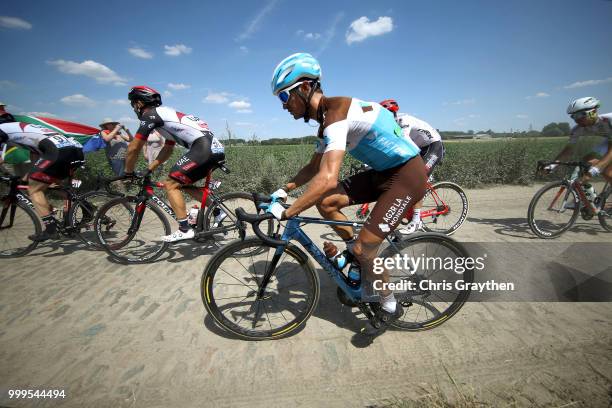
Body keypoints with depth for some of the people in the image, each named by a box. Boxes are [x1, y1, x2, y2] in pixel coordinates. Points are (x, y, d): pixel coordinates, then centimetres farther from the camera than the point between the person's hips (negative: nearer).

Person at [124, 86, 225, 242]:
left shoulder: (150, 115, 2)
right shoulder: (166, 114, 30)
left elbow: (133, 148, 3)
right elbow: (167, 150, 33)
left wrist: (128, 173, 16)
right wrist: (148, 170, 33)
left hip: (203, 148, -9)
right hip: (216, 147, 9)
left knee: (171, 184, -3)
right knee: (184, 183, 21)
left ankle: (184, 230, -3)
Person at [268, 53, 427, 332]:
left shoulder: (336, 112, -24)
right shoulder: (327, 117, 7)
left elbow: (327, 179, -37)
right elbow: (314, 167, 17)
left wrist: (285, 213, -29)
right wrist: (284, 189, 8)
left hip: (407, 174, -9)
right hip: (383, 171, 9)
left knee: (364, 248, -12)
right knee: (325, 203, -1)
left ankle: (390, 306, 17)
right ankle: (362, 258, 17)